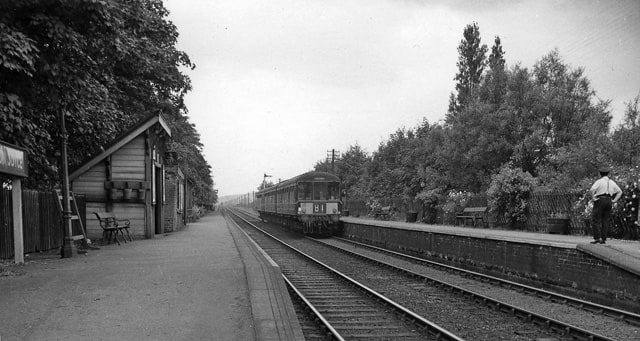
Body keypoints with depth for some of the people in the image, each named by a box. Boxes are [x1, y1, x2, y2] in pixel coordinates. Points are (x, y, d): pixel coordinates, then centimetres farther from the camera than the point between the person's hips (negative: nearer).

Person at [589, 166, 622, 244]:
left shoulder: (599, 181, -3)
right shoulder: (612, 182, 14)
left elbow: (592, 190, -20)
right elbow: (620, 192, 18)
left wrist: (593, 199, -10)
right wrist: (614, 200, 11)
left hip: (600, 200, -5)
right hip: (609, 201, 5)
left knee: (596, 221, -3)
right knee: (605, 221, 7)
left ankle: (597, 238, -11)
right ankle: (603, 239, 5)